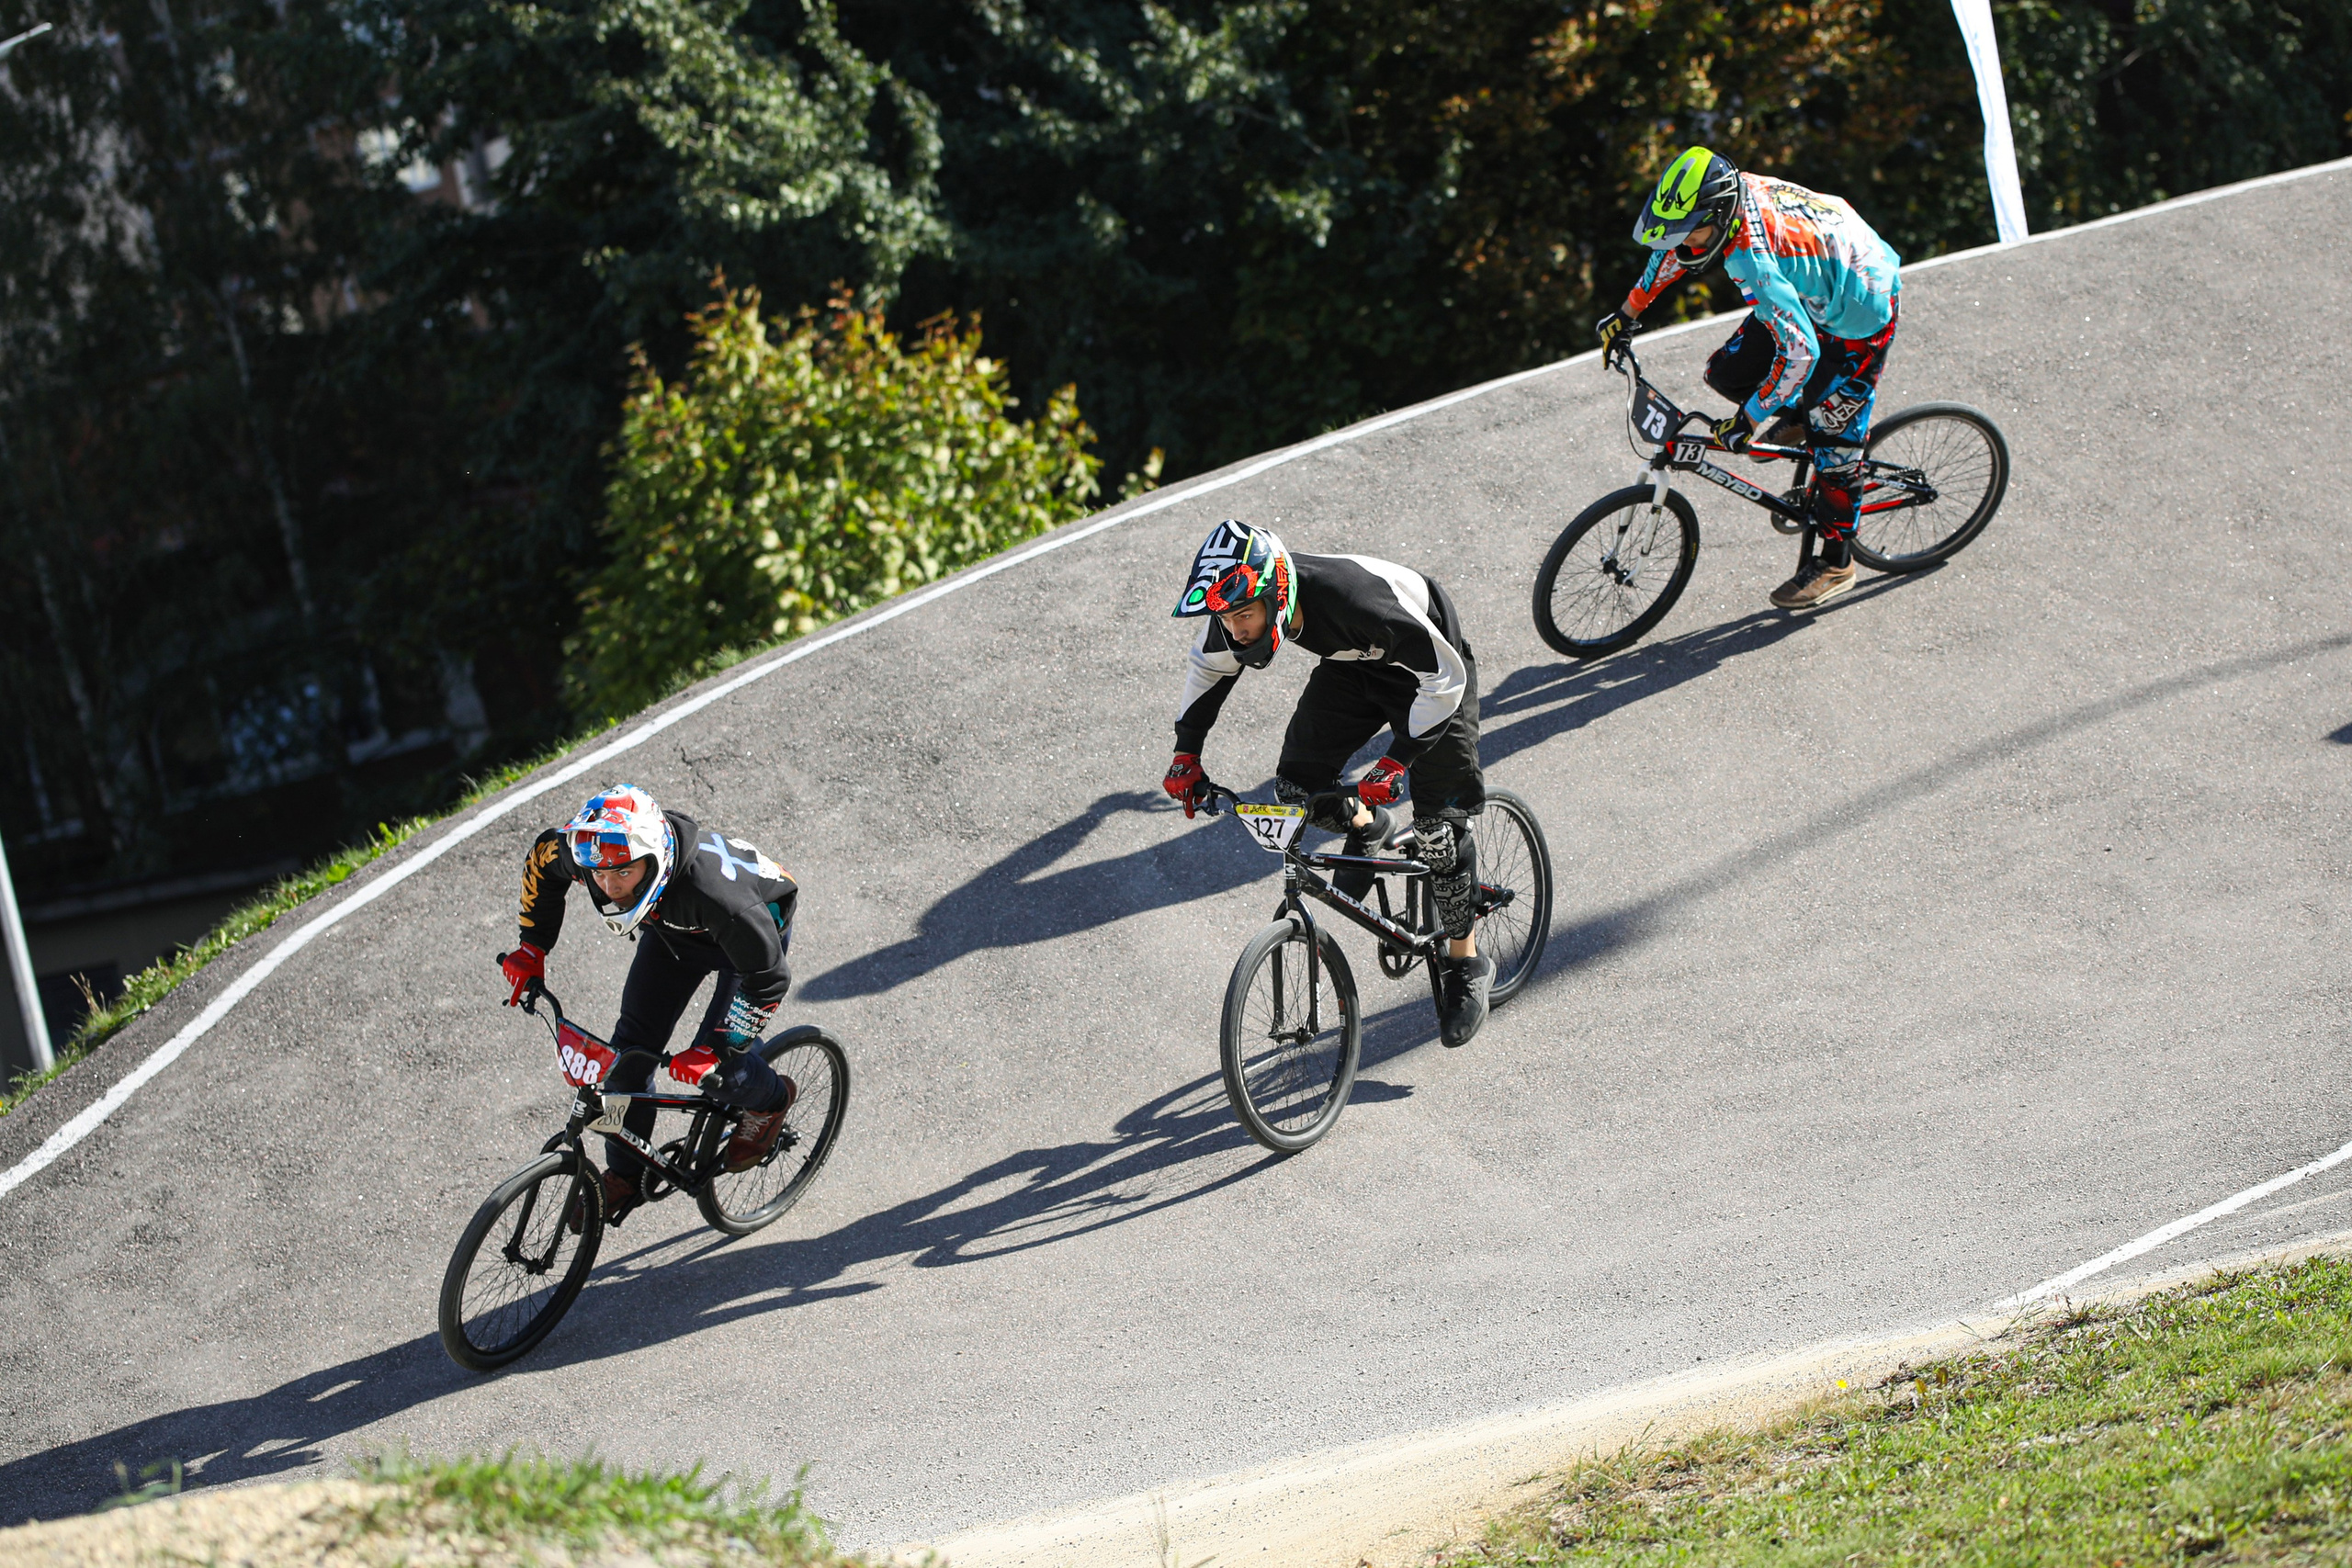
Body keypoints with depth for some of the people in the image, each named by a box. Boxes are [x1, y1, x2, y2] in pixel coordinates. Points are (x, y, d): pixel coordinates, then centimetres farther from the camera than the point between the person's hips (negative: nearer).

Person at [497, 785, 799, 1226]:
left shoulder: (710, 889, -46)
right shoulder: (586, 852, -31)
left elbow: (767, 980, -34)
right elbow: (543, 860, -4)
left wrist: (714, 1051, -36)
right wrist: (531, 948, -3)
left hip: (755, 928, -5)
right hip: (673, 929, 5)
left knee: (716, 1070, -14)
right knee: (630, 1049, -3)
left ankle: (771, 1100, 21)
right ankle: (625, 1177, 17)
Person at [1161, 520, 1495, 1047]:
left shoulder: (1352, 598, -42)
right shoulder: (1239, 605, -24)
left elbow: (1445, 679, -34)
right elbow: (1208, 670, -1)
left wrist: (1397, 761, -39)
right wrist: (1187, 753, -6)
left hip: (1429, 663, -6)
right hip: (1353, 665, 6)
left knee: (1438, 822, -7)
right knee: (1296, 786, -8)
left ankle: (1467, 966, 10)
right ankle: (1367, 829, 24)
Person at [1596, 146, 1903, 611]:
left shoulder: (1753, 258, -39)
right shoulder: (1731, 192, -15)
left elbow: (1799, 352, -39)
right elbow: (1678, 249, 8)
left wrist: (1748, 421, -30)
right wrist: (1627, 313, 14)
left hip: (1858, 315, -8)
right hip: (1815, 293, 8)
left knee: (1833, 442, -1)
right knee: (1726, 373, 4)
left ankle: (1835, 563, 14)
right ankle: (1802, 415, 28)